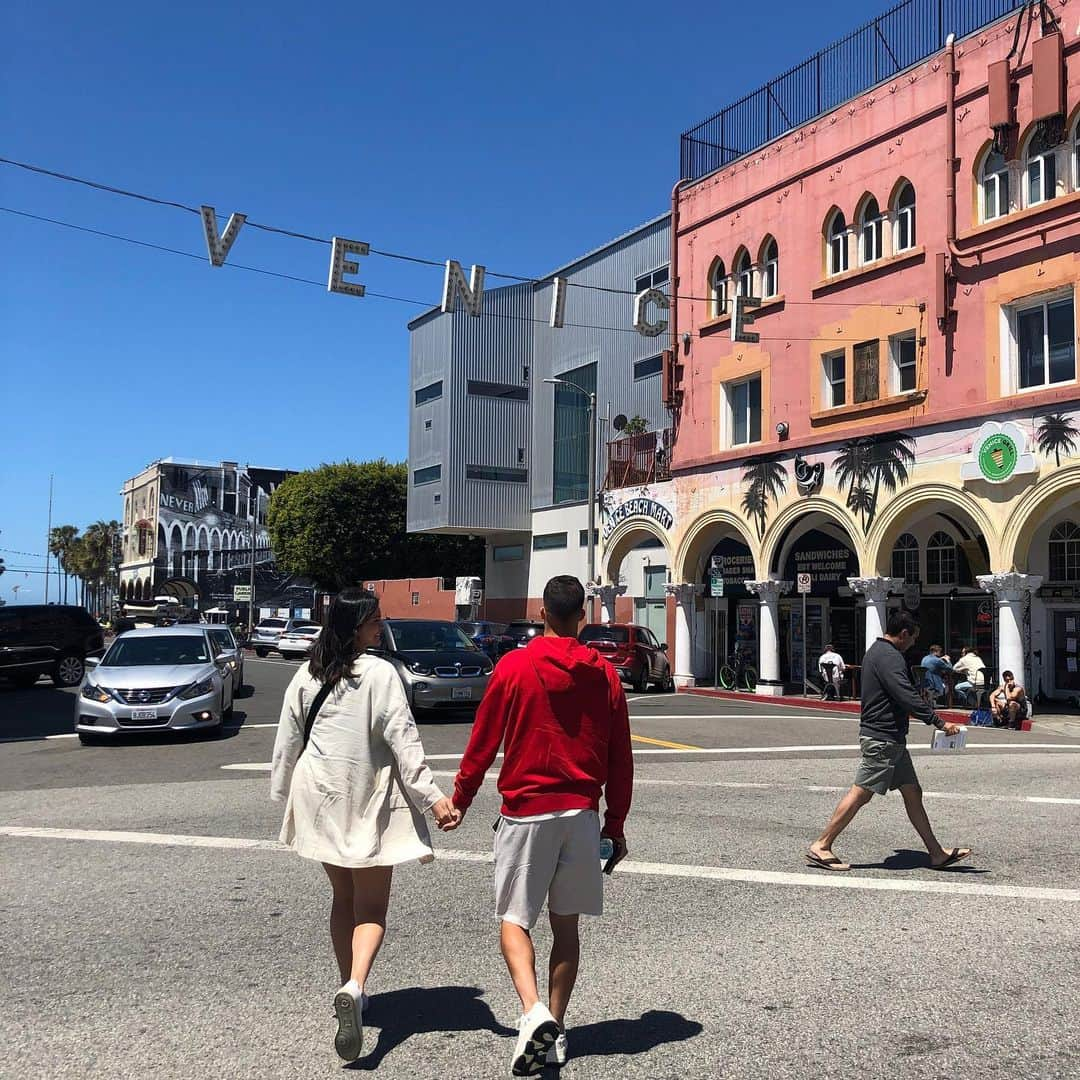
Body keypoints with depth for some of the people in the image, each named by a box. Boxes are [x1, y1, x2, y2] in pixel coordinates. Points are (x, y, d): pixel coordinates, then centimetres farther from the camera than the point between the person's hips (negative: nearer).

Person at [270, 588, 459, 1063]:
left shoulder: (307, 676, 1)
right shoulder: (380, 674, -14)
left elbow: (287, 740, 8)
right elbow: (403, 740, -17)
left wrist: (283, 793, 19)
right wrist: (432, 796, -16)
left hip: (320, 797, 5)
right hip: (370, 799, -5)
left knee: (343, 897, 21)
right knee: (371, 907, 3)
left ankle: (349, 990, 29)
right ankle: (354, 988, -20)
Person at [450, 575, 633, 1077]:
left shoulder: (513, 667, -6)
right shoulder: (605, 674, 2)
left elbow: (482, 744, -1)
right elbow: (620, 760, 5)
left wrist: (459, 800, 13)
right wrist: (615, 825, 14)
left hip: (526, 810, -3)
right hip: (582, 813, 3)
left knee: (514, 920, 6)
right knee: (565, 925, 13)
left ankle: (534, 1012, -14)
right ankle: (556, 1030, 19)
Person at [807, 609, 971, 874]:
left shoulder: (876, 651, 19)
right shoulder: (889, 656, -15)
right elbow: (907, 696, -24)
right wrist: (939, 722, -22)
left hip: (891, 738, 11)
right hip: (882, 738, -11)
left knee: (912, 792, 11)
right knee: (861, 793, -8)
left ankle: (937, 853, 16)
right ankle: (821, 847, -3)